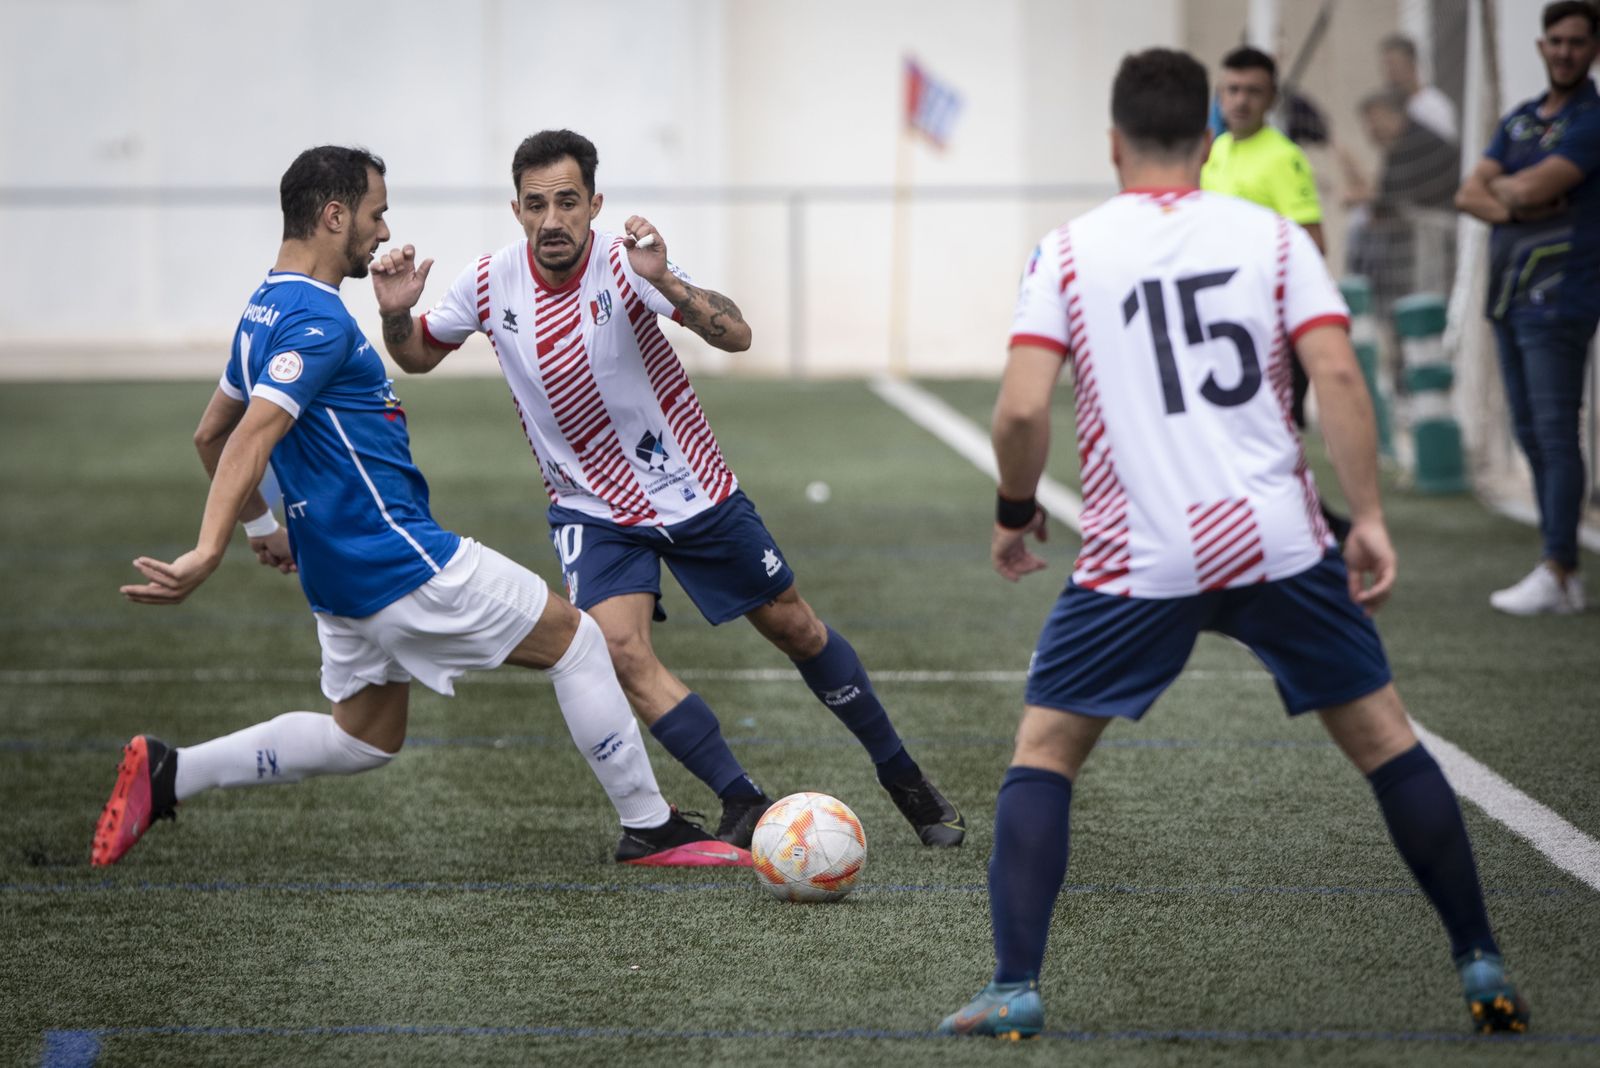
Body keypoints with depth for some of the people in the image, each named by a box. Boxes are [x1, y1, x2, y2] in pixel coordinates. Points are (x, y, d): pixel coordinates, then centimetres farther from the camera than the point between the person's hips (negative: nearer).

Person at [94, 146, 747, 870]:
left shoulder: (266, 312, 12)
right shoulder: (317, 320, -19)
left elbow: (210, 435, 23)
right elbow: (251, 439, -30)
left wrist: (261, 527, 30)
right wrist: (205, 556, -39)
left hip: (343, 572, 10)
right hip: (401, 561, -10)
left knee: (363, 740, 19)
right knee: (573, 638, 1)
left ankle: (170, 773, 9)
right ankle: (650, 828, 6)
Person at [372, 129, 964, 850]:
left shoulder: (624, 265, -22)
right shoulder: (490, 283, -11)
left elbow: (735, 336, -32)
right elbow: (418, 356, 6)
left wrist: (663, 282, -48)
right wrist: (396, 314, -16)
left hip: (691, 487, -2)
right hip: (592, 509, 2)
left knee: (794, 628, 9)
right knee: (618, 646, -22)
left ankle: (902, 778, 28)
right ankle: (743, 804, -10)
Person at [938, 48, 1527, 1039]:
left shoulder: (1069, 251, 2)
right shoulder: (1274, 236, 5)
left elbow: (1023, 409, -7)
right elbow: (1338, 377, -7)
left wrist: (1015, 510, 10)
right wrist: (1370, 518, -5)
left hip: (1141, 559, -1)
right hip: (1281, 540, 1)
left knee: (1044, 752, 12)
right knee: (1382, 735, 15)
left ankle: (1014, 989, 0)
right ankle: (1485, 969, 16)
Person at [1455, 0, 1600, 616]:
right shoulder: (1519, 120, 17)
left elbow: (1533, 186, -19)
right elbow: (1469, 194, 8)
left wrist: (1503, 186, 2)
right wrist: (1518, 207, -9)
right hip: (1508, 298, 8)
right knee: (1530, 436, 8)